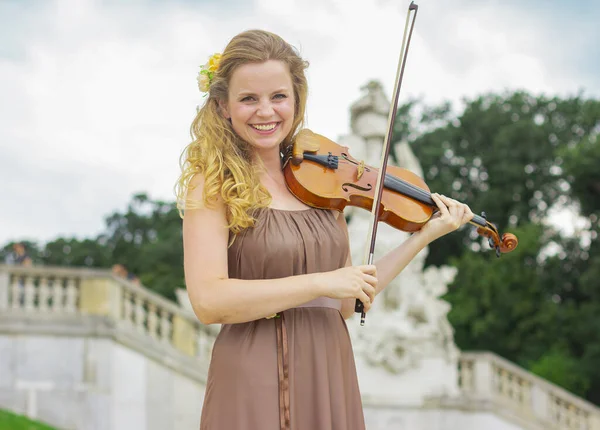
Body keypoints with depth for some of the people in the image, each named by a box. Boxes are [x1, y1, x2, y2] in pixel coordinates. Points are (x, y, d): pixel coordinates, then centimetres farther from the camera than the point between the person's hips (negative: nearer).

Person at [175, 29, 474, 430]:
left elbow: (347, 304, 10)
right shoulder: (214, 183, -5)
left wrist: (425, 236, 7)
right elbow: (208, 299, -18)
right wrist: (321, 281, -18)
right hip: (255, 387, -5)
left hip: (332, 381, 5)